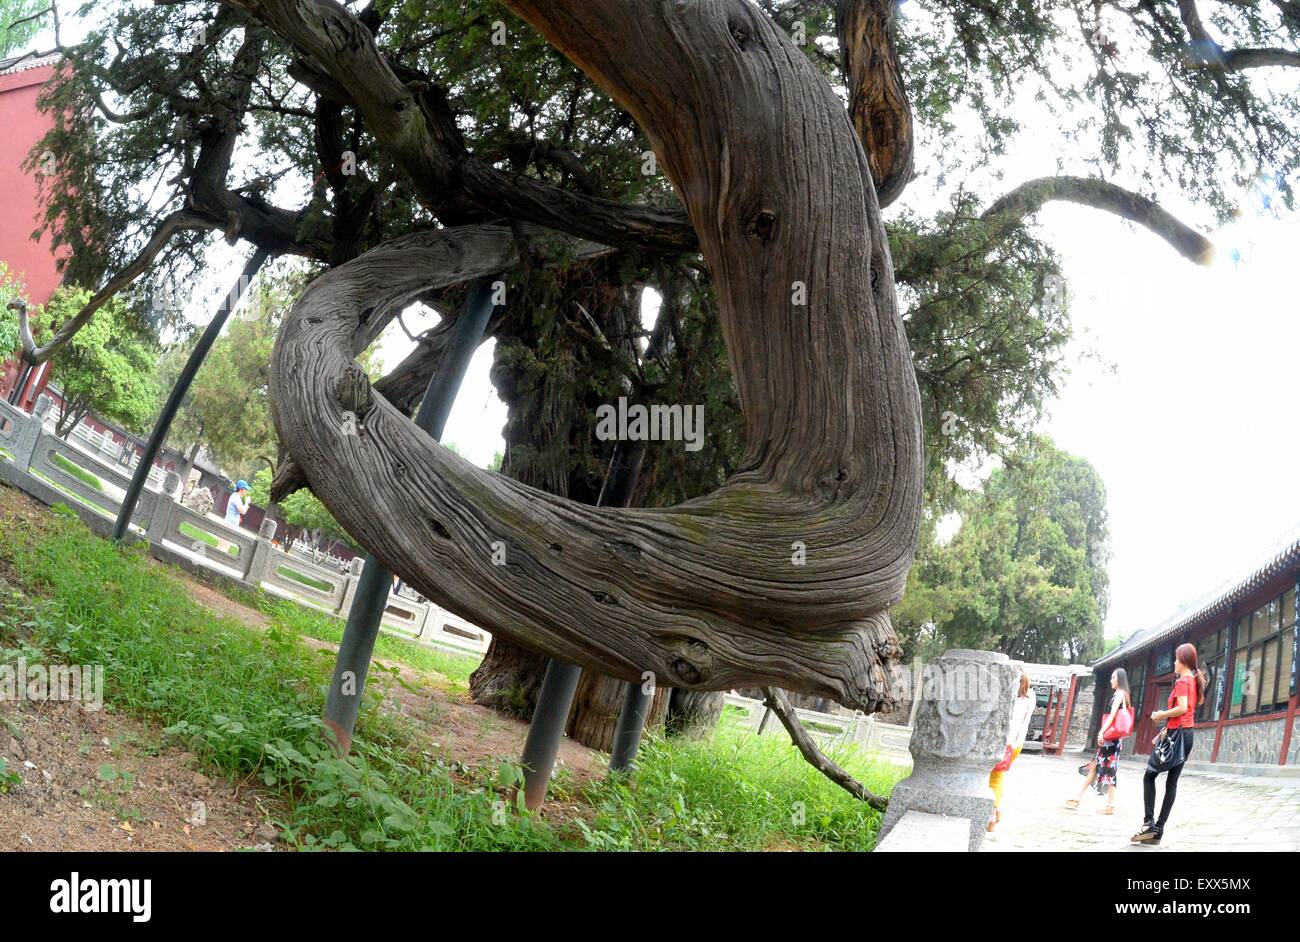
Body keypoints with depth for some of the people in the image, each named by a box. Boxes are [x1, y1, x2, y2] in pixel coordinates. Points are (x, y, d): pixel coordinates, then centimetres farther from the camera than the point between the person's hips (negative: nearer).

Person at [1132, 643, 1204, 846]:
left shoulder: (1182, 681, -12)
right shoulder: (1194, 680, 16)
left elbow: (1182, 708, -26)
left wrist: (1161, 715, -10)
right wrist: (1165, 732, 19)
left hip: (1177, 734, -9)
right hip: (1187, 734, 9)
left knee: (1149, 776, -1)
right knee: (1172, 782, 5)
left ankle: (1149, 824, -8)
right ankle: (1158, 829, 4)